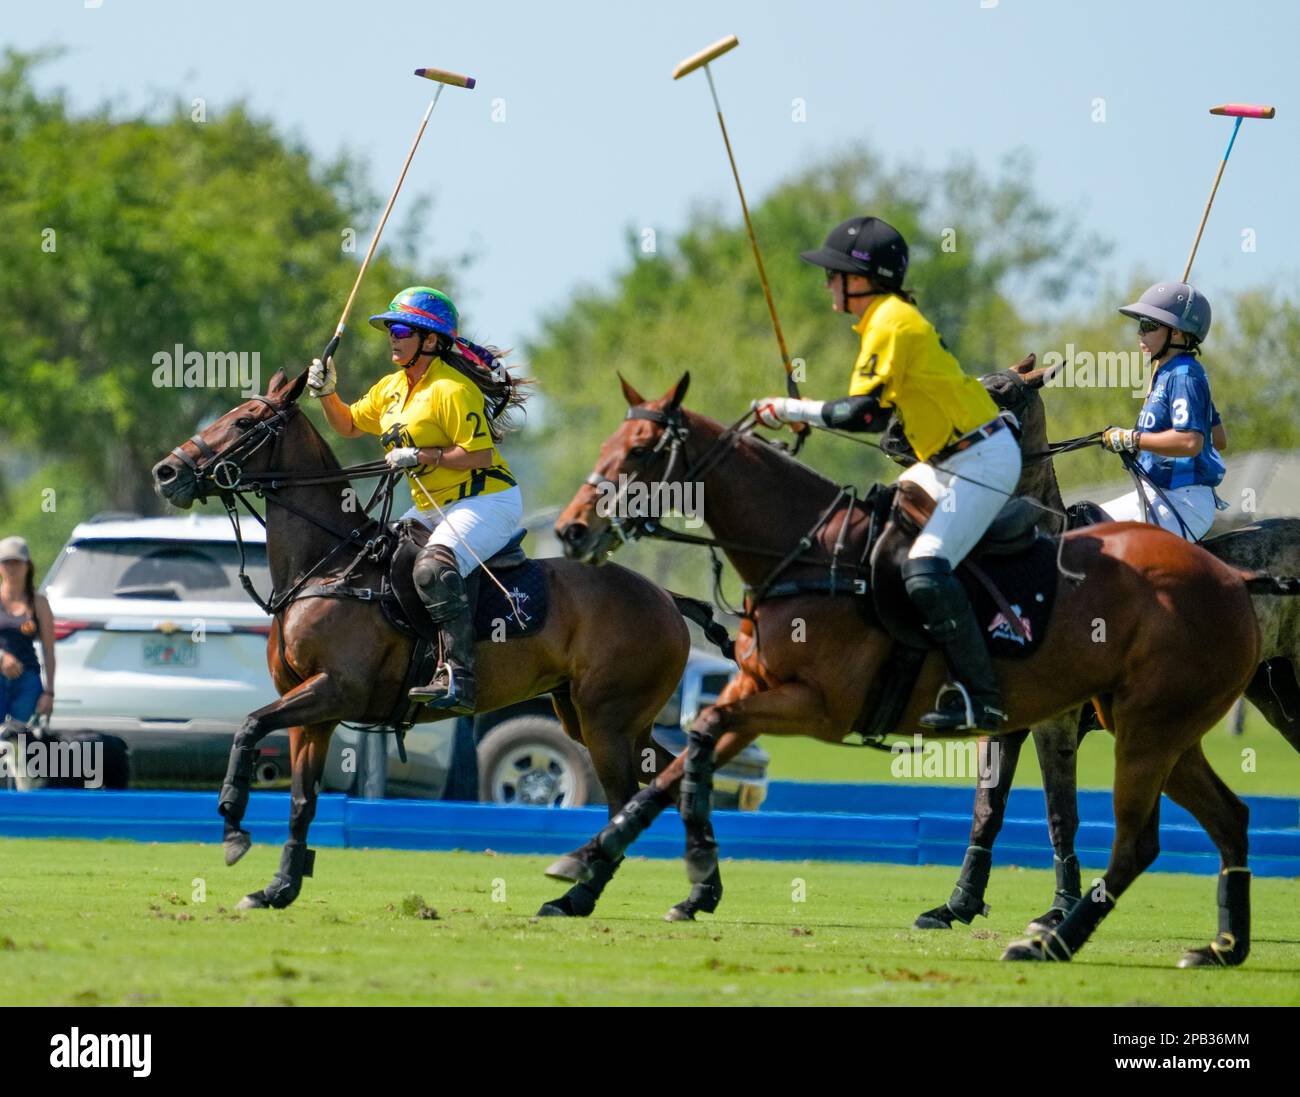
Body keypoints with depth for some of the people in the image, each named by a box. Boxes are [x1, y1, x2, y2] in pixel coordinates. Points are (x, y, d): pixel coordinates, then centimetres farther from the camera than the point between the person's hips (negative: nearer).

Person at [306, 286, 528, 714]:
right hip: (433, 509, 10)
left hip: (487, 502, -10)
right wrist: (326, 393, 7)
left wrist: (423, 456, -23)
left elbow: (480, 455, -21)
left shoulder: (452, 390, -17)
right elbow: (349, 425, 25)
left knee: (433, 568, -33)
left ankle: (458, 677, -42)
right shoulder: (392, 387, 12)